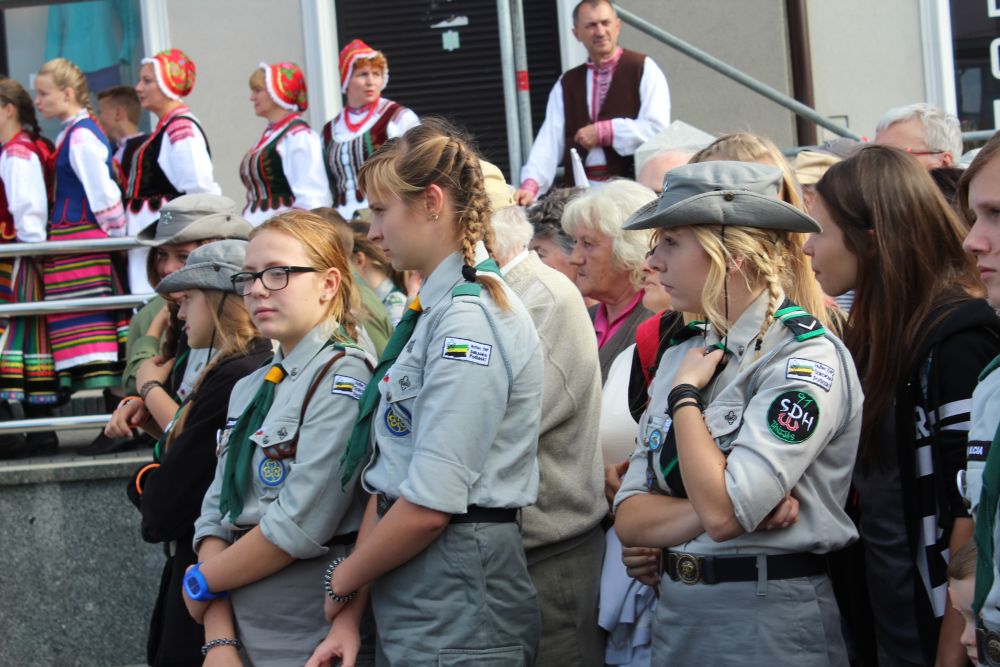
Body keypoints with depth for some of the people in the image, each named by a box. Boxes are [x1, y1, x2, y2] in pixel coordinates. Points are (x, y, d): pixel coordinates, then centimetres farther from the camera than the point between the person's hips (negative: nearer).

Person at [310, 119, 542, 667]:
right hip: (403, 609, 8)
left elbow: (428, 507, -20)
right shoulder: (432, 313, 12)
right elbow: (389, 480, 10)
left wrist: (342, 581, -5)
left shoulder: (469, 319, -16)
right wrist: (349, 615, 5)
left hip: (454, 621, -8)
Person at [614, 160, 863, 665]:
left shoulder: (809, 359, -14)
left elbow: (722, 511, -24)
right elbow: (629, 519, 2)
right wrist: (707, 509, -16)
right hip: (675, 611, 7)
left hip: (772, 623, -6)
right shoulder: (681, 355, 7)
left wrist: (685, 394, -12)